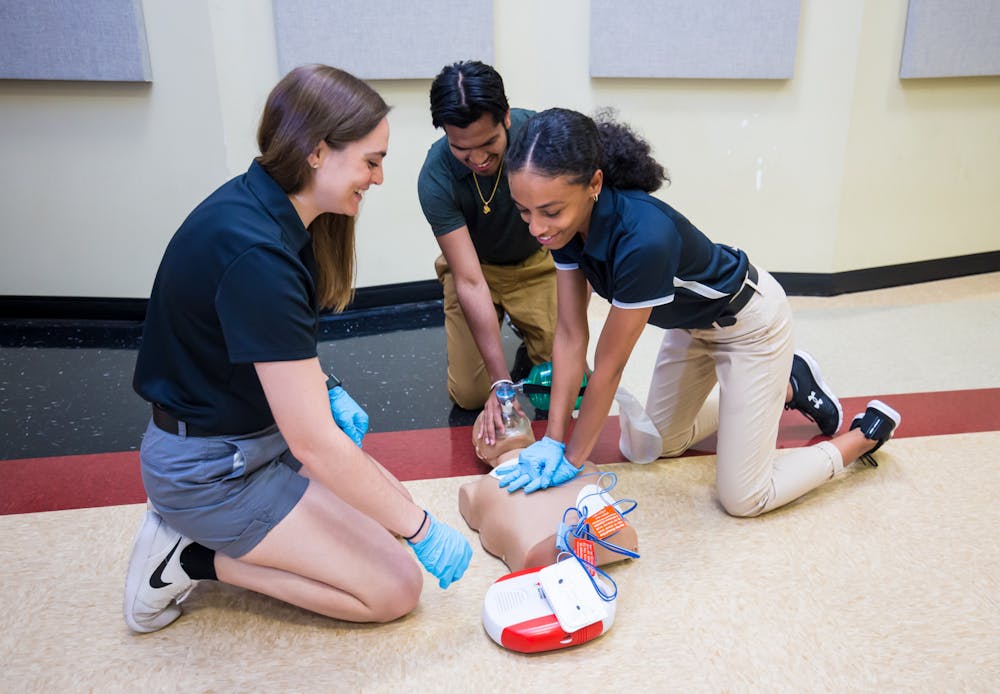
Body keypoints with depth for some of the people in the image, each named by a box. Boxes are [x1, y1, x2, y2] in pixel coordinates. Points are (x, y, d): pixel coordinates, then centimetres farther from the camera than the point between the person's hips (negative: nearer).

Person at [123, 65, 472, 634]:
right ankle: (195, 556, 0)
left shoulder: (264, 204, -2)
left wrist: (325, 390, 0)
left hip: (261, 432, 9)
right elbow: (314, 444, -29)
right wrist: (419, 527, -18)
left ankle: (197, 530, 12)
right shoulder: (256, 254, -31)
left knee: (389, 500, 14)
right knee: (397, 587, -5)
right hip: (211, 471, -9)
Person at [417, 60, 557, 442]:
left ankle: (528, 332, 23)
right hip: (474, 266, 0)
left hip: (535, 261, 1)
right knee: (470, 395, -4)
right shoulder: (435, 178, -29)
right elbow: (470, 282, -29)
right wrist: (502, 382, -32)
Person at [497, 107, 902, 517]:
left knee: (743, 498, -2)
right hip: (693, 320, 7)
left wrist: (572, 459, -19)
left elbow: (609, 366, -31)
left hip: (748, 324, -7)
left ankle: (868, 432, 19)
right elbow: (571, 333, -14)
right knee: (662, 442, 22)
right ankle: (786, 385, 35)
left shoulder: (643, 239, -42)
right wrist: (553, 437, -15)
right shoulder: (568, 222, -20)